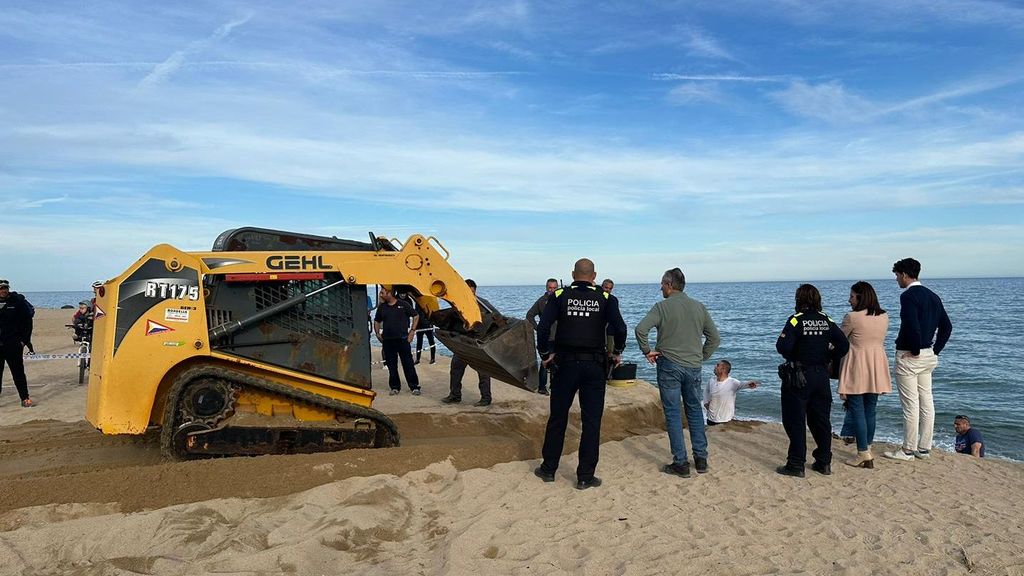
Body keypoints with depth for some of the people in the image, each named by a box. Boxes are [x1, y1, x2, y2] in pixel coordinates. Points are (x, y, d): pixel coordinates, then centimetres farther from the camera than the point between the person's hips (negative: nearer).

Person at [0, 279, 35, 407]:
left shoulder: (18, 301, -3)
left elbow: (27, 322, -1)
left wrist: (24, 340, -6)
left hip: (13, 344, -2)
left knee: (18, 372, 4)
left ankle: (25, 398, 8)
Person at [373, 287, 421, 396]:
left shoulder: (403, 304, -2)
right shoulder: (381, 307, 8)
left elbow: (416, 316, 5)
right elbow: (376, 321, 21)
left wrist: (412, 330, -1)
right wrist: (377, 333, 8)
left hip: (403, 339, -3)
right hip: (387, 340, 4)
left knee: (408, 364, -1)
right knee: (391, 365, 7)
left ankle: (414, 387, 5)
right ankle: (395, 387, 18)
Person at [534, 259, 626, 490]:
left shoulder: (559, 296, 0)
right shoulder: (605, 298, -1)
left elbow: (543, 327, -10)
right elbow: (620, 328, -10)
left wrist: (545, 353, 3)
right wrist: (617, 352, 6)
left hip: (565, 364, 1)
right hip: (594, 366, -1)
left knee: (557, 418, 13)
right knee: (591, 422, 7)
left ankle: (548, 469, 24)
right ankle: (585, 477, 10)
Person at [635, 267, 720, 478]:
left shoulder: (662, 307, -8)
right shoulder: (699, 307, 6)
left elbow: (641, 329, -21)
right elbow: (715, 338, 10)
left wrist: (647, 351, -8)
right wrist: (702, 356, 15)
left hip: (669, 366, -4)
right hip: (694, 367, 4)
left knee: (673, 414, 3)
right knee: (695, 411, 16)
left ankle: (681, 463, 5)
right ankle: (701, 460, 20)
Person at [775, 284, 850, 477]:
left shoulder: (796, 320, -13)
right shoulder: (827, 320, 3)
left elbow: (783, 347, -21)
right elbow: (843, 345, 2)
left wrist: (791, 358, 0)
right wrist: (826, 357, 11)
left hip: (799, 376, -5)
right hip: (821, 375, 6)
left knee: (795, 421, 2)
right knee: (821, 420, 15)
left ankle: (796, 465, 3)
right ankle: (824, 463, 22)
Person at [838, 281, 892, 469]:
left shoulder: (852, 317, -13)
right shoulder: (884, 317, 5)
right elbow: (878, 340, 14)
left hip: (857, 368, -6)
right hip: (876, 369, 6)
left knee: (857, 411, 0)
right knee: (870, 411, 13)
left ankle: (864, 455, 0)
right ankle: (867, 450, 20)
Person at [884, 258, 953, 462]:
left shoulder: (908, 295, -15)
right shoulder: (933, 296, 12)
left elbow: (913, 326, -26)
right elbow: (946, 326, 14)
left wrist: (915, 350, -14)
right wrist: (935, 350, 13)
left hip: (908, 356, -9)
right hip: (929, 356, 9)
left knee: (910, 404, -3)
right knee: (926, 402, 12)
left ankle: (908, 451, 3)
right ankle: (924, 448, 19)